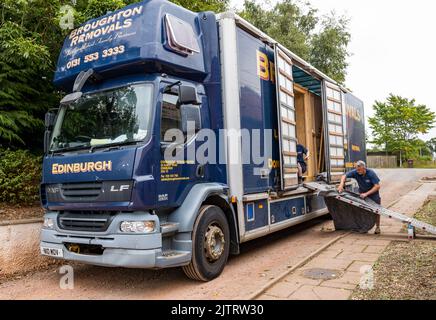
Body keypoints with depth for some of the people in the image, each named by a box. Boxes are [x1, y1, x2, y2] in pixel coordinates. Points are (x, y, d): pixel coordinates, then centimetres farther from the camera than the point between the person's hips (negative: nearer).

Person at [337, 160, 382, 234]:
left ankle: (377, 227, 13)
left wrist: (366, 194, -32)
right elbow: (344, 176, -13)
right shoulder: (355, 172, -22)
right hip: (362, 193, 3)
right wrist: (341, 185, -31)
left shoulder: (371, 173, -29)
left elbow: (377, 186, -27)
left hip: (373, 192, -3)